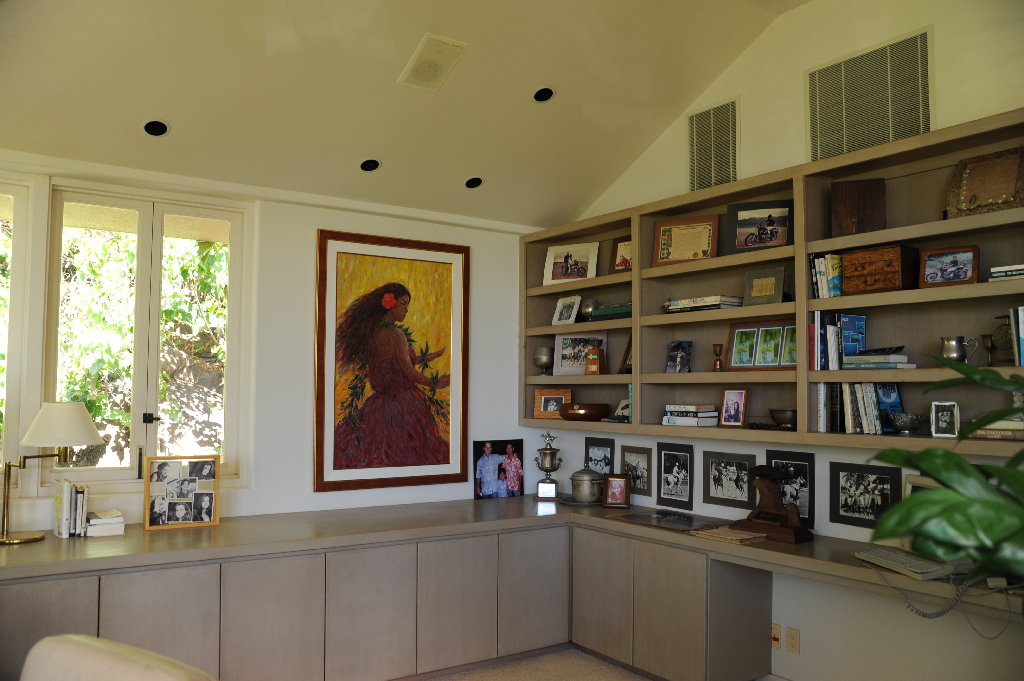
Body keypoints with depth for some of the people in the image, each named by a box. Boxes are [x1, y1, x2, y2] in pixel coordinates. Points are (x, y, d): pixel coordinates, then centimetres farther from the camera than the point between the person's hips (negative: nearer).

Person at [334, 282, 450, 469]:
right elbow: (409, 373, -14)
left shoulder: (370, 332, 6)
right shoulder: (396, 334, -18)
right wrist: (436, 383, 0)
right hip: (403, 404, -8)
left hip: (380, 401, 8)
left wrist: (423, 359, 24)